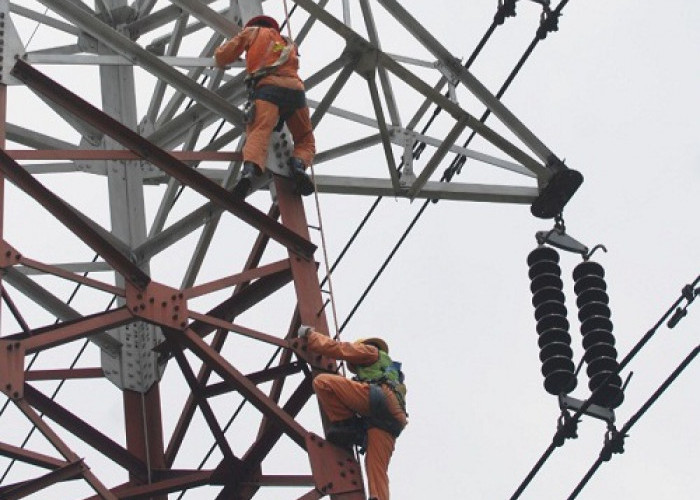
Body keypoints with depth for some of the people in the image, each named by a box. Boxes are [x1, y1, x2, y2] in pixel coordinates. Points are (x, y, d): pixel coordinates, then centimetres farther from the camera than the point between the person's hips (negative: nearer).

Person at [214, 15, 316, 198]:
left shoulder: (253, 32, 27)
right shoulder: (288, 44, 39)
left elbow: (222, 56, 24)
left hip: (268, 87, -3)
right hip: (296, 89, 3)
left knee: (258, 135, -21)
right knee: (306, 142, 16)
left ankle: (249, 172, -52)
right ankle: (298, 164, -18)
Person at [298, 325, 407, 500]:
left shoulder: (370, 351, 26)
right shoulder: (389, 370, 47)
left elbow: (337, 348, 16)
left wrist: (309, 334, 26)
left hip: (381, 399, -8)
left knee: (322, 381, -12)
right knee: (377, 471, -6)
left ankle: (344, 425, -14)